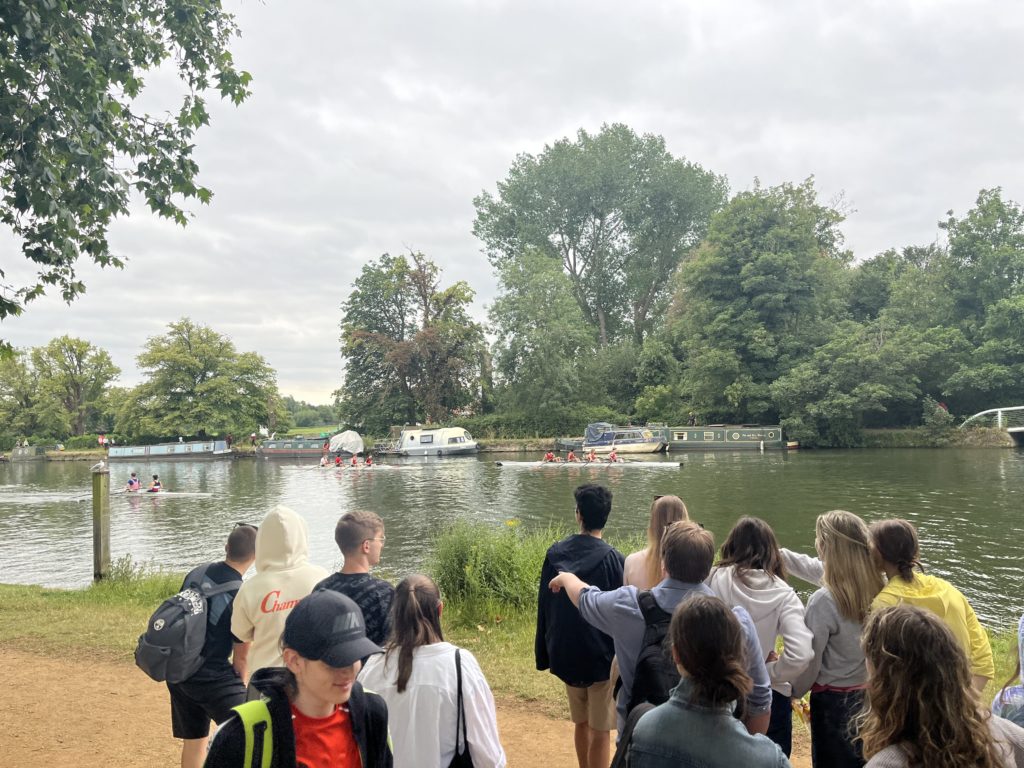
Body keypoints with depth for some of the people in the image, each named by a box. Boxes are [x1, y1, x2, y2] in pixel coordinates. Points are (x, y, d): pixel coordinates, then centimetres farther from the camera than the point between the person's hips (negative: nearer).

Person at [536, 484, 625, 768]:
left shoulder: (555, 553, -4)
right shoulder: (612, 558, -17)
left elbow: (544, 607, 3)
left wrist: (545, 655, 12)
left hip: (565, 654, 5)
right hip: (602, 656, -4)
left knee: (581, 723, 21)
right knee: (600, 731, 7)